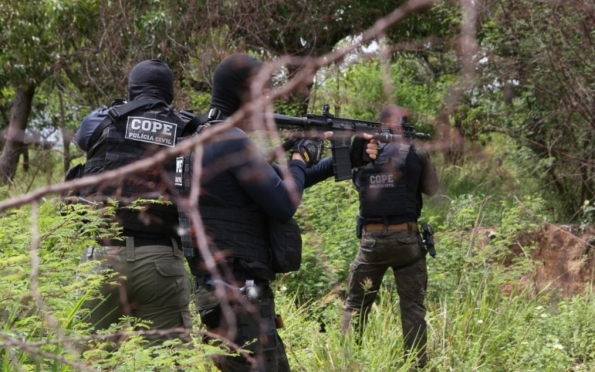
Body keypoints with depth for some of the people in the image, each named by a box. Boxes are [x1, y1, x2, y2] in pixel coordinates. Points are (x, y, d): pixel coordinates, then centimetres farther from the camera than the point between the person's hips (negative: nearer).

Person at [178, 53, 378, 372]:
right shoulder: (234, 142, -16)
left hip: (231, 289, 10)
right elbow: (283, 204, -17)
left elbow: (278, 182, 22)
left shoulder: (215, 140, 16)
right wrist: (301, 157, 1)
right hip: (237, 293, -10)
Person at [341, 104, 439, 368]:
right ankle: (416, 364, 6)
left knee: (356, 304, 14)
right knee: (412, 307, 7)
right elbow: (432, 190, 7)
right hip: (405, 238, -2)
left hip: (371, 240, 2)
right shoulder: (414, 153, -3)